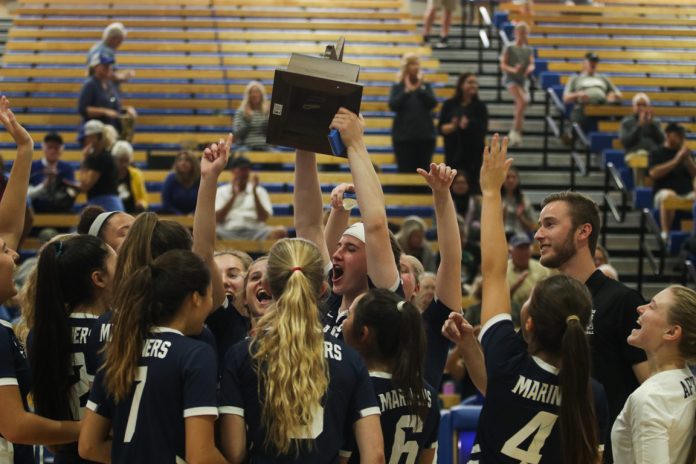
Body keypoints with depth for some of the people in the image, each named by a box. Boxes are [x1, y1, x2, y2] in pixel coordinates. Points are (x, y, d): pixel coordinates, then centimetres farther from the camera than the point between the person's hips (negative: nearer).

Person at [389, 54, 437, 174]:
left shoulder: (425, 86, 9)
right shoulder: (397, 87, 4)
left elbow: (432, 104, -4)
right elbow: (393, 106, -9)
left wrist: (421, 88, -14)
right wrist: (407, 91, -17)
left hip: (425, 135, 2)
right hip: (403, 136, -2)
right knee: (405, 172, -4)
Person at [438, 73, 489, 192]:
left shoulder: (480, 106, 2)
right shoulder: (449, 105, 5)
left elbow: (483, 129, -5)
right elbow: (441, 127, 3)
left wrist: (468, 125, -20)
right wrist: (452, 126, -17)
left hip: (473, 152, -1)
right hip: (453, 151, 1)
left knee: (472, 183, -5)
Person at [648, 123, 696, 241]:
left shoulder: (686, 152, 22)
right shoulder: (656, 153, 10)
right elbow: (654, 173, -7)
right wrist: (676, 160, -9)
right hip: (663, 192, -3)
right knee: (669, 196, -40)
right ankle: (665, 233, -41)